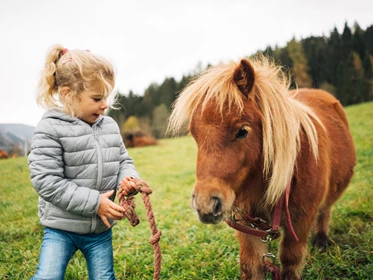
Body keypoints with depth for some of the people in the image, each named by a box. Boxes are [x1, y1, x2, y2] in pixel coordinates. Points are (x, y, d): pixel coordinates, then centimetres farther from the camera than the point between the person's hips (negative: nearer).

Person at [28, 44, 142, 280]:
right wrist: (94, 202, -24)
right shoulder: (51, 129, -16)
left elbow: (124, 161, 11)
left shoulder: (110, 126, 1)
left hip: (101, 228, 5)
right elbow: (46, 181, -22)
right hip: (61, 227, -4)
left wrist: (129, 178, -14)